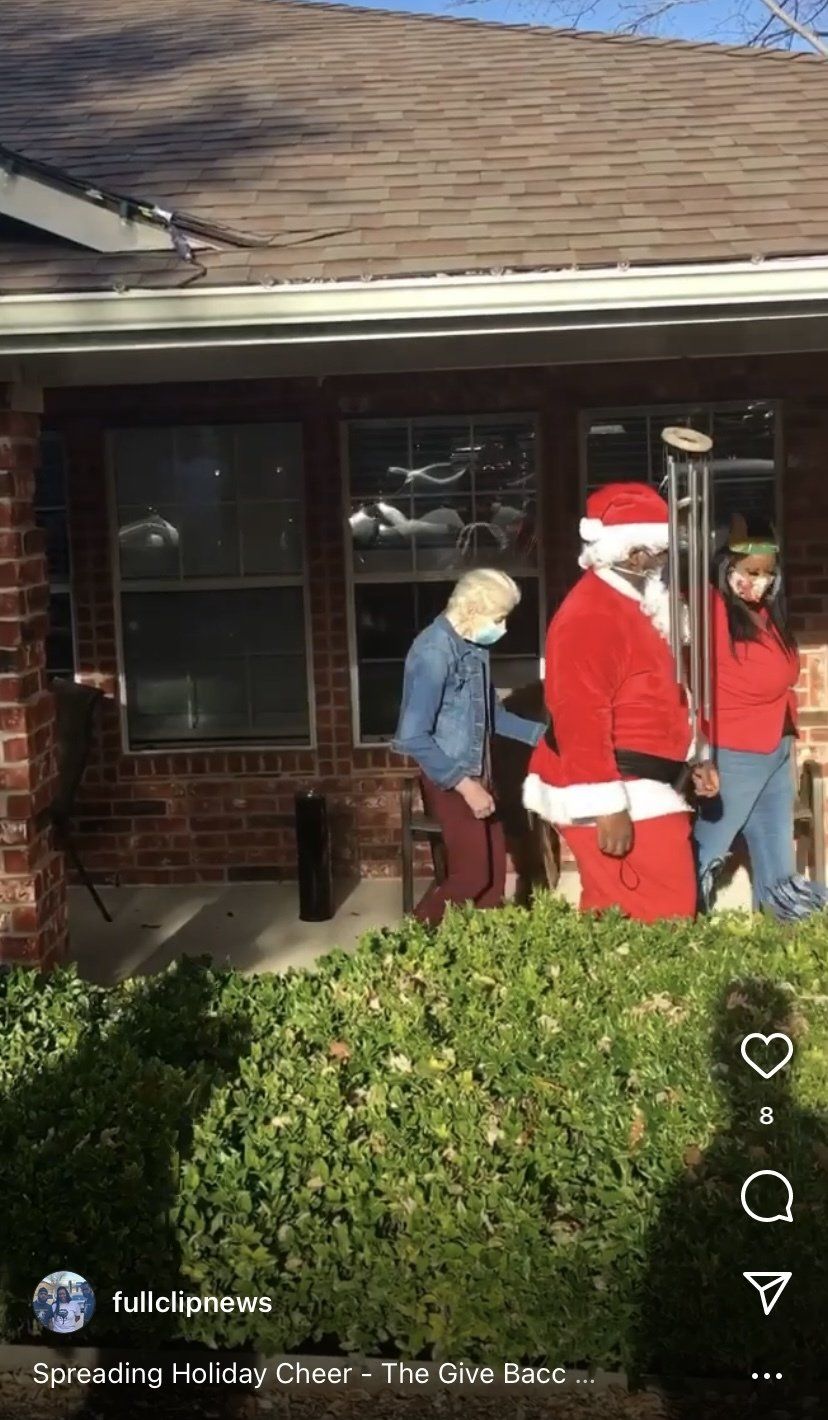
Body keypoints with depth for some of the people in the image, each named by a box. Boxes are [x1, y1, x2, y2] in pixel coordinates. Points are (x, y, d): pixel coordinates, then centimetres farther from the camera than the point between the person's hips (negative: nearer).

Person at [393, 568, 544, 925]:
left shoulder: (474, 647, 3)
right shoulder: (433, 652, -23)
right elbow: (414, 737, -26)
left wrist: (541, 733, 8)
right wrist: (464, 785, -24)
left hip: (477, 773, 8)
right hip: (448, 780, -8)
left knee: (494, 867, 12)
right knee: (471, 872, -5)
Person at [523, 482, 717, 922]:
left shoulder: (630, 603, 15)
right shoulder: (591, 616, -19)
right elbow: (581, 719, -25)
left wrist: (690, 759, 21)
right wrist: (607, 806, -27)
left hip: (635, 788, 11)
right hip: (612, 797, -11)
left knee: (613, 917, 14)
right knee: (663, 915, -9)